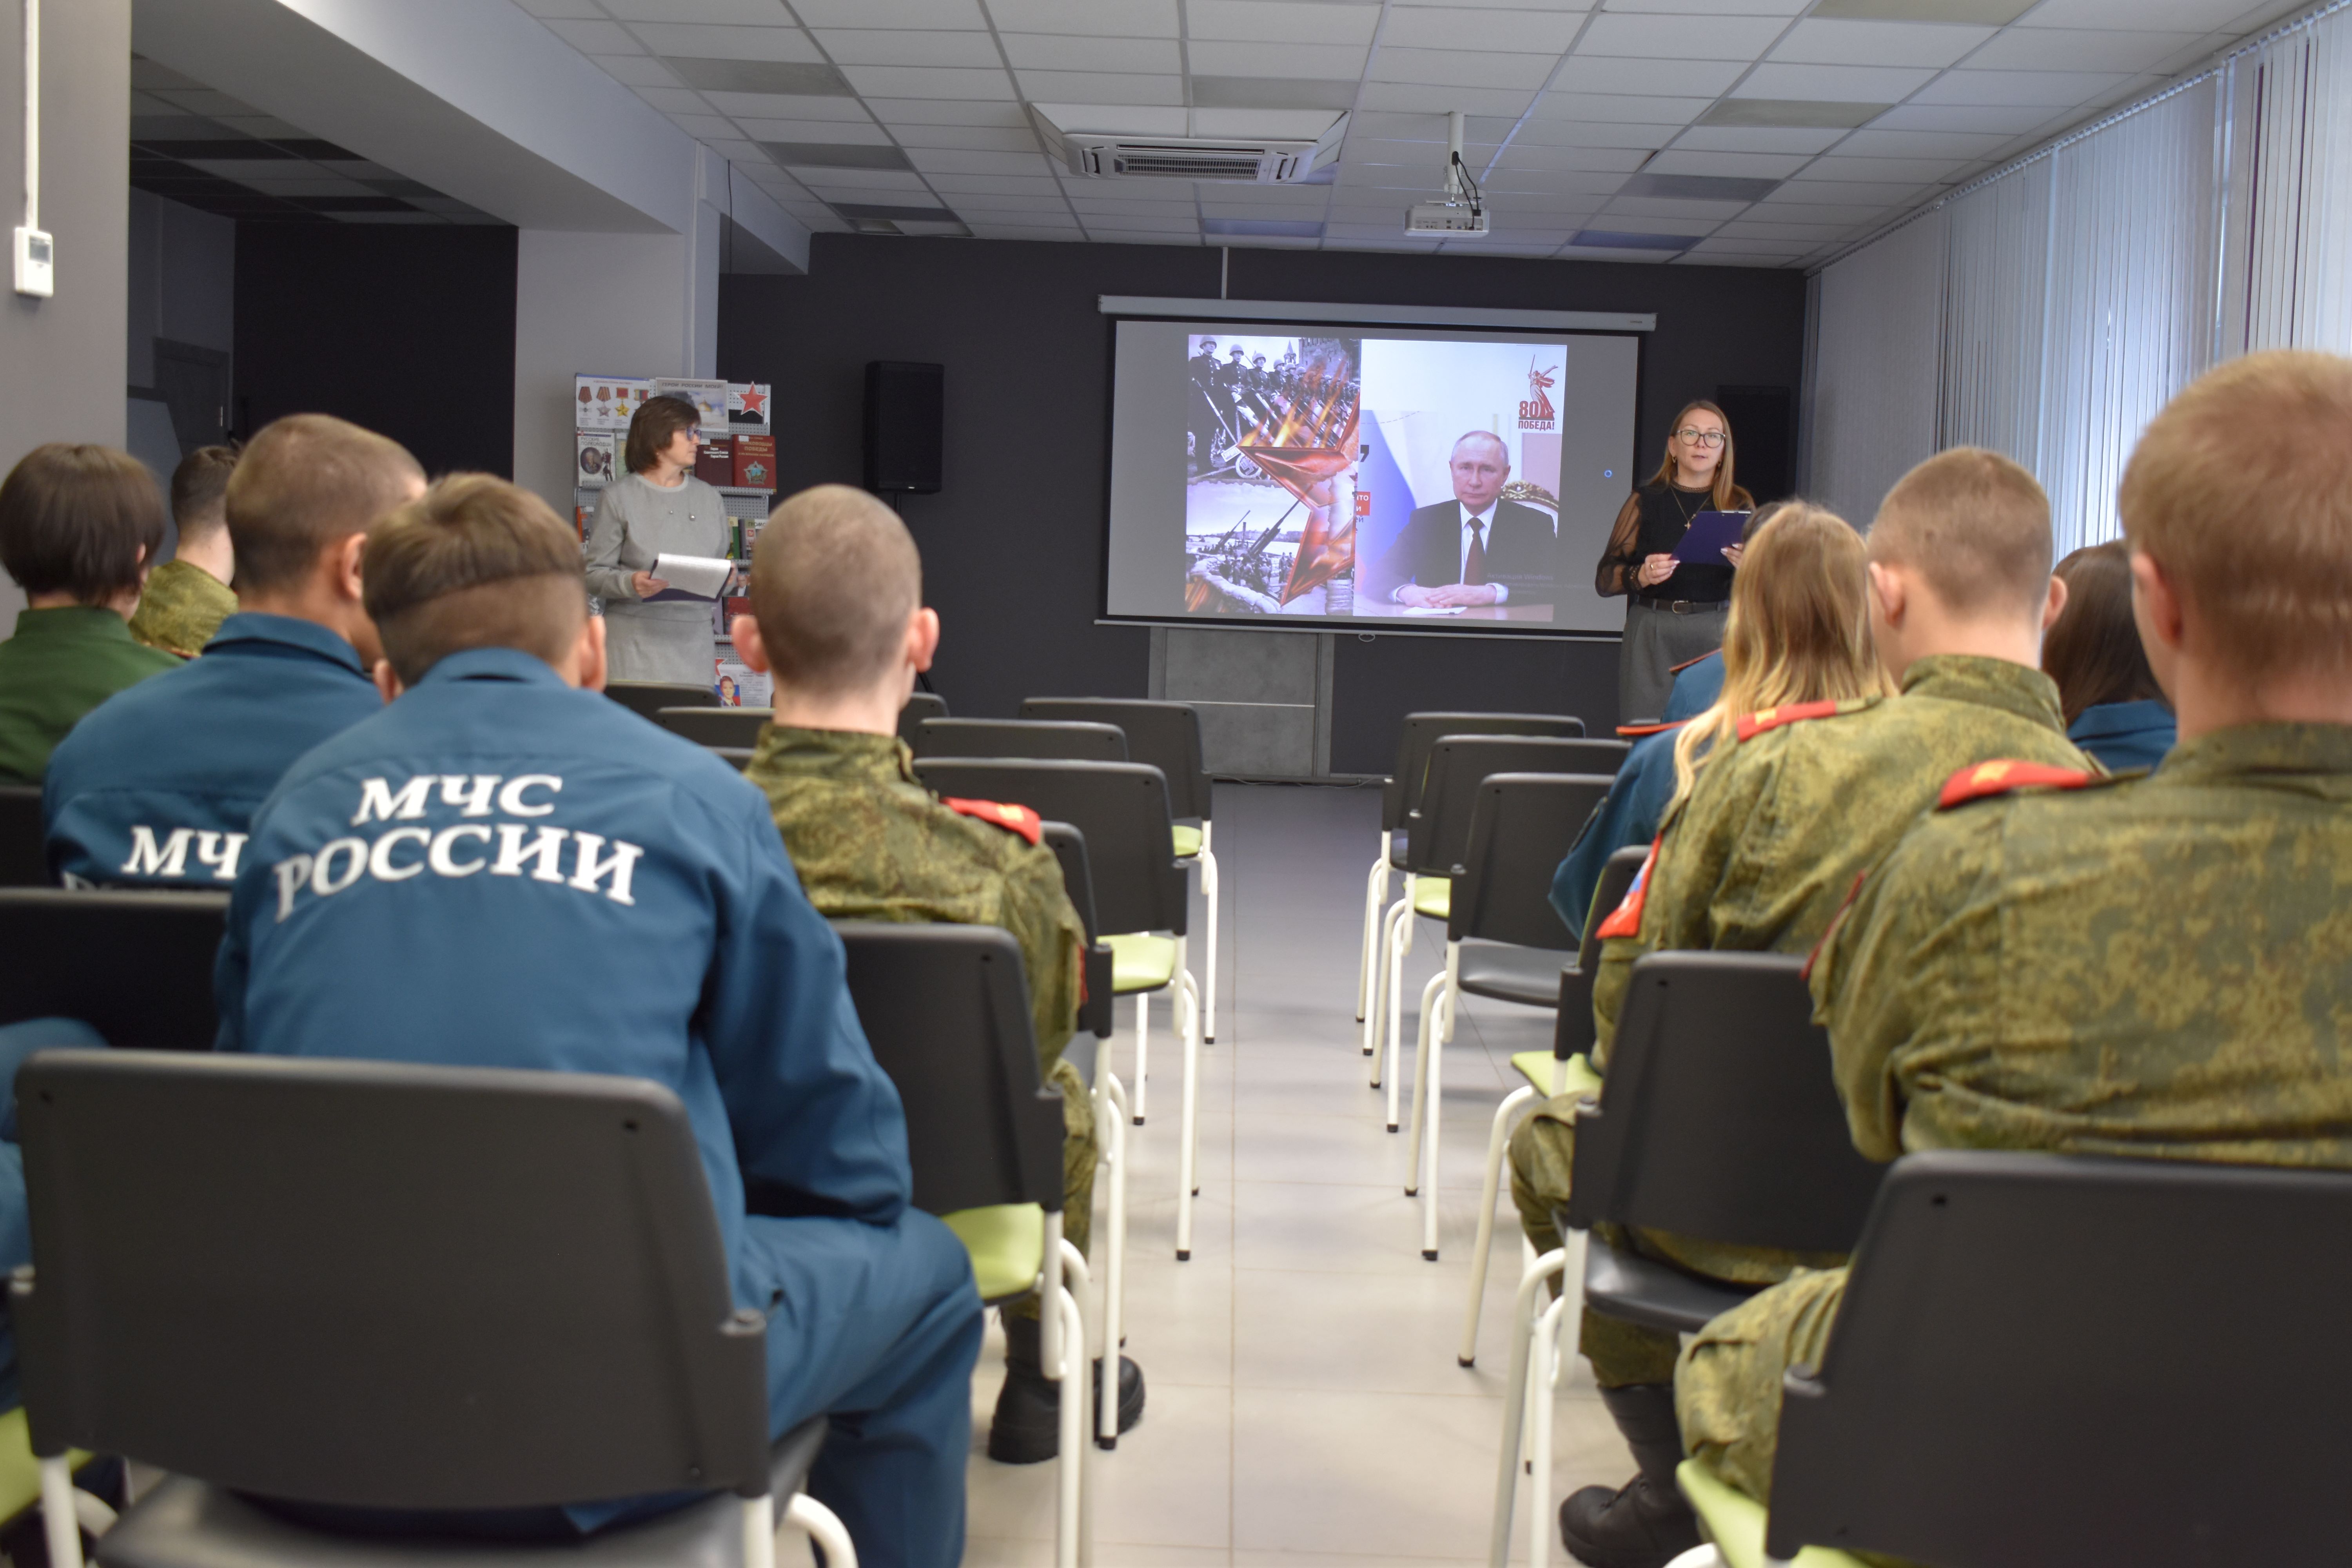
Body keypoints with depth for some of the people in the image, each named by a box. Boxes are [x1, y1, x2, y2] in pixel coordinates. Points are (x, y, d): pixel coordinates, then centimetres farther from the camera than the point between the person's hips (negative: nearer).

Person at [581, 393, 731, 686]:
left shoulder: (710, 499, 14)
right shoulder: (619, 496, 1)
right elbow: (594, 574, -2)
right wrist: (630, 583, -20)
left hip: (693, 640, 4)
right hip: (635, 637, -3)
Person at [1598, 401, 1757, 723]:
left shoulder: (1740, 505, 11)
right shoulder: (1646, 501, 9)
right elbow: (1604, 581, 4)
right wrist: (1641, 575, -15)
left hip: (1718, 635, 0)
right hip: (1651, 635, 0)